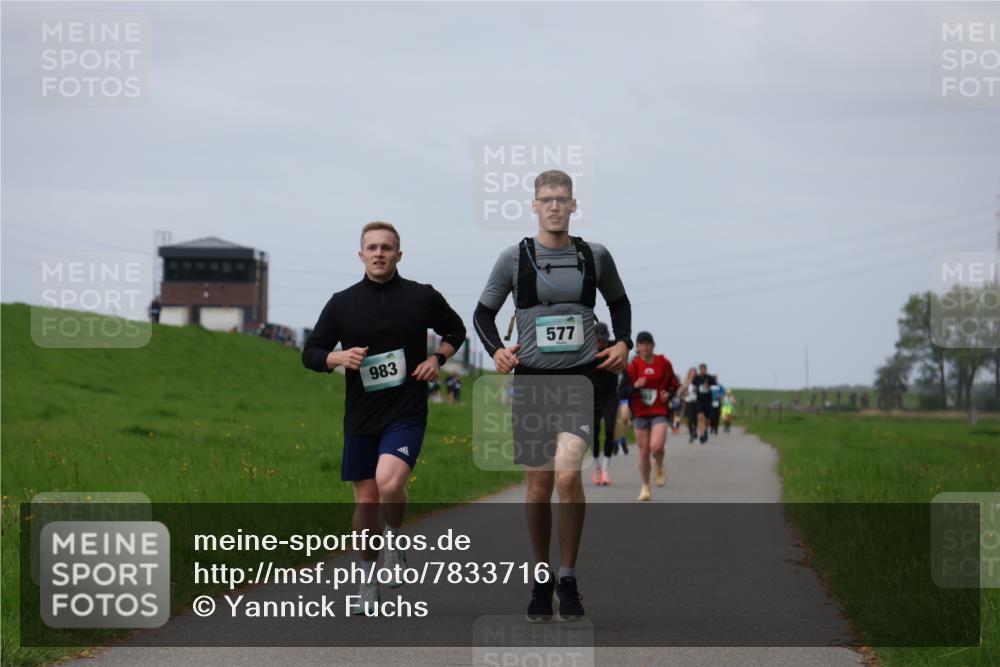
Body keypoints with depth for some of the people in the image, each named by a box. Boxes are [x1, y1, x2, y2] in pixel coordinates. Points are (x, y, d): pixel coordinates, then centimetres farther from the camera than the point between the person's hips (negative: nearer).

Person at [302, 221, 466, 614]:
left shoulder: (422, 297, 1)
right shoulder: (342, 303, 3)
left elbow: (455, 330, 18)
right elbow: (310, 354, 6)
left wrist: (438, 359, 0)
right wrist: (338, 357, -14)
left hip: (406, 414, -2)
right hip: (360, 417, 3)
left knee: (389, 482, -26)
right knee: (366, 502, 7)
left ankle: (395, 537, 6)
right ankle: (369, 585, 23)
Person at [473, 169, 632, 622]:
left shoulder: (595, 256, 6)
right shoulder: (515, 258, 2)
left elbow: (619, 302, 23)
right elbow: (484, 312, 12)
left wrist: (623, 343, 7)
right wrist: (495, 350, -6)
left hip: (581, 378, -1)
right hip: (531, 380, 1)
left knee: (567, 473, -19)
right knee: (538, 486, 4)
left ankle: (568, 577, -4)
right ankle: (541, 580, 22)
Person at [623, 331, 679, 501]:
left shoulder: (664, 363, 1)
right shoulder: (633, 366, -1)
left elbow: (674, 383, 14)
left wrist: (669, 393, -6)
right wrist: (635, 386, -22)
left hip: (659, 412, -1)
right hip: (640, 413, 1)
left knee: (656, 447, -21)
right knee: (644, 452, 3)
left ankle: (660, 465, 14)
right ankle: (645, 487, 21)